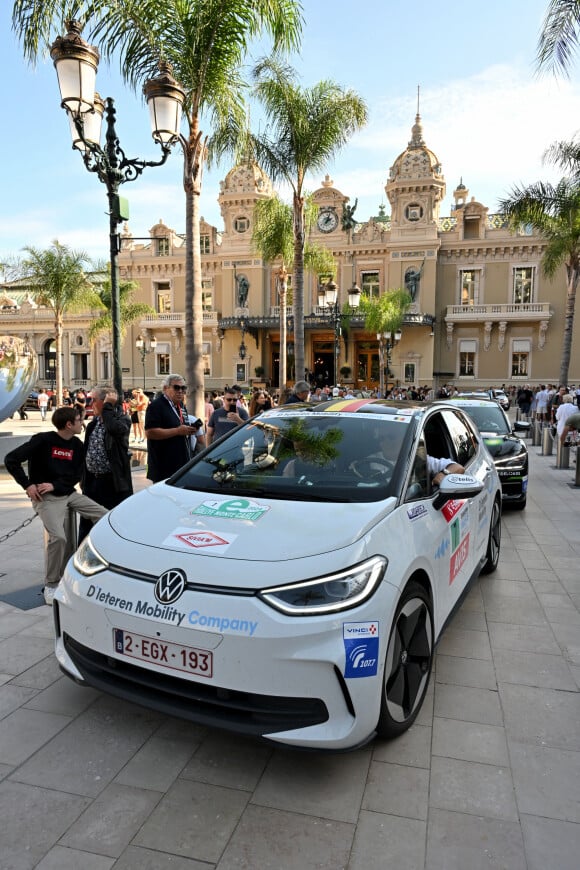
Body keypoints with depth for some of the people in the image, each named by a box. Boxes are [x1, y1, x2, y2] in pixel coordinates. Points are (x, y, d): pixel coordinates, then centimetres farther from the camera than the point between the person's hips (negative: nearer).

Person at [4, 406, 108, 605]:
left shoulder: (78, 445, 5)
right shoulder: (43, 440, -12)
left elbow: (76, 475, 4)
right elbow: (11, 459, -12)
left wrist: (55, 485, -12)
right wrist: (28, 485, -14)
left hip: (69, 494, 6)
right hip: (46, 498, -6)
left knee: (105, 517, -7)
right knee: (58, 537, -25)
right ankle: (51, 585, -6)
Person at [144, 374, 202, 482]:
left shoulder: (181, 406, 17)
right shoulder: (156, 406, -11)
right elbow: (149, 432, -21)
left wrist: (191, 430, 3)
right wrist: (178, 431, -22)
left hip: (183, 463, 8)